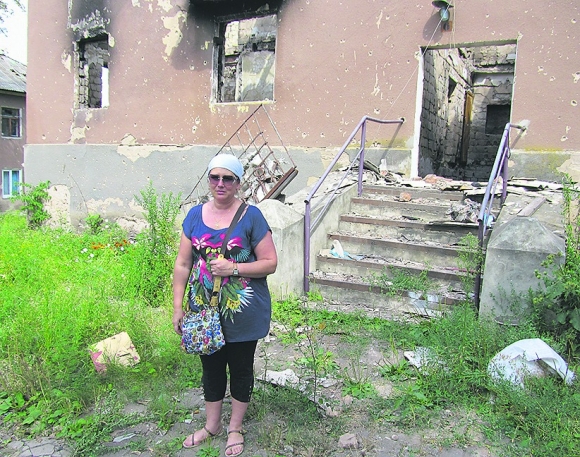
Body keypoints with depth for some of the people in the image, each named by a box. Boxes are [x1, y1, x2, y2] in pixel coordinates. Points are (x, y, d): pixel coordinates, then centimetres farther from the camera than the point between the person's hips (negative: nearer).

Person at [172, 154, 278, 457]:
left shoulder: (251, 216, -11)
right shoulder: (195, 215, 0)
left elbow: (270, 262, -11)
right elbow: (182, 264, 2)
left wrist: (233, 268, -23)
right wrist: (178, 307, 0)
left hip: (242, 314, -3)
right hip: (204, 310, 4)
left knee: (241, 368, 15)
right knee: (211, 367, 19)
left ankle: (235, 428, 37)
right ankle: (212, 425, 42)